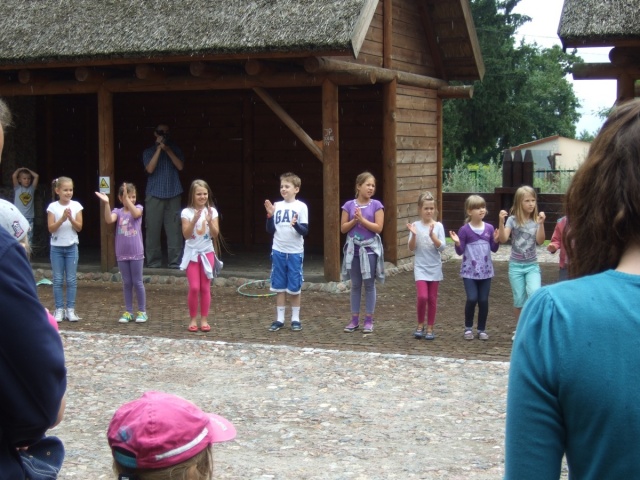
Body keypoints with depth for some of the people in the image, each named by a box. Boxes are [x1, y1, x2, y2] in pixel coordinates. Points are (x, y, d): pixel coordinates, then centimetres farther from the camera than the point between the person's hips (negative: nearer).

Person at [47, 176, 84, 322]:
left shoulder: (76, 206, -1)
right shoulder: (53, 207, -4)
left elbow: (79, 227, -2)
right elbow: (51, 228, -8)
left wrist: (71, 219, -19)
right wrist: (62, 219, -22)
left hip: (71, 246, 1)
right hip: (56, 247, -1)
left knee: (71, 280, 2)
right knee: (58, 280, 3)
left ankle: (70, 309, 7)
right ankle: (59, 309, 9)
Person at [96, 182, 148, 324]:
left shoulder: (138, 208, -1)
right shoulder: (118, 212, 1)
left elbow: (135, 214, -24)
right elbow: (109, 220, -19)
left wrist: (127, 198, -31)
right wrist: (106, 203, -29)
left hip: (136, 253, -2)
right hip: (122, 253, 2)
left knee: (137, 282, 4)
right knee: (126, 283, 10)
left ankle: (142, 311, 12)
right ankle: (128, 312, 17)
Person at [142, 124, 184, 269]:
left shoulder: (175, 150, 13)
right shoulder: (148, 152, 10)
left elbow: (180, 166, -1)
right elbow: (150, 169, -7)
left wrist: (167, 150, -6)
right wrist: (159, 149, -7)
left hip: (173, 195, 1)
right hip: (154, 195, -1)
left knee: (174, 230, -4)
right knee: (153, 229, -3)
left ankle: (175, 261, -2)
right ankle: (153, 261, 3)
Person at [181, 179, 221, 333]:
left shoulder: (212, 211, -2)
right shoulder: (187, 212, -6)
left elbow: (215, 235, -5)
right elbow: (186, 235, -13)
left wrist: (210, 221, -21)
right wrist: (195, 220, -25)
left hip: (207, 253, 2)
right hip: (192, 253, -1)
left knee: (205, 288, 4)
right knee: (194, 287, -7)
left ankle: (204, 319, 12)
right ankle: (193, 319, 7)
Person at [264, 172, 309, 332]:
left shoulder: (301, 206, -4)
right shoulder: (277, 206, 6)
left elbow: (305, 231, -7)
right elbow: (271, 230, 6)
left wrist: (296, 224, -27)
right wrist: (270, 215, -9)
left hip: (295, 252, -3)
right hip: (278, 251, 3)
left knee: (294, 287, 4)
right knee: (279, 286, 6)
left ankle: (295, 319, 14)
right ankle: (279, 319, 13)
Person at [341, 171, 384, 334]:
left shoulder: (376, 205, -4)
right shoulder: (349, 205, 1)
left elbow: (378, 228, -11)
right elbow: (343, 228, 0)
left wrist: (362, 219, -16)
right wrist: (354, 220, -15)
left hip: (370, 249, -2)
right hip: (353, 249, 2)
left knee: (369, 285, 3)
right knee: (355, 285, 9)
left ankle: (369, 320, 10)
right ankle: (354, 319, 16)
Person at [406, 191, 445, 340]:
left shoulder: (438, 226, -2)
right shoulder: (416, 226, -2)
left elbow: (442, 247, -9)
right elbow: (411, 248, -4)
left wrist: (432, 235, -23)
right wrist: (413, 235, -20)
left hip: (434, 267, 1)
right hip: (420, 267, -1)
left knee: (432, 298, 7)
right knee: (422, 296, -14)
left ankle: (430, 328, 19)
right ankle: (420, 325, 8)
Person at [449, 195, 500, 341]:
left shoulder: (489, 228, 1)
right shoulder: (464, 230, -8)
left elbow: (494, 249, 9)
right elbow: (460, 251, -5)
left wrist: (496, 240, -10)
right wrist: (457, 243, -24)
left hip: (485, 271, 3)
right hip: (469, 271, -3)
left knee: (483, 301, 5)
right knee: (472, 299, -11)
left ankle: (482, 329, 19)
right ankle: (468, 328, 9)